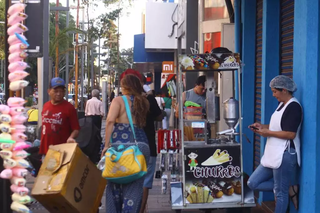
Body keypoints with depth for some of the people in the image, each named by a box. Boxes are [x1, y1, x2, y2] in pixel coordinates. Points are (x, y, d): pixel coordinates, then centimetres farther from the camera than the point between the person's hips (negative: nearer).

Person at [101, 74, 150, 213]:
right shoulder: (144, 102, 14)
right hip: (141, 144, 3)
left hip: (120, 144, -3)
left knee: (116, 184, 10)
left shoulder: (119, 100, 2)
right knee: (135, 185, 6)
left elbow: (110, 121, -12)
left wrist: (106, 145, -11)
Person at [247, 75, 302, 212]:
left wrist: (267, 132, -14)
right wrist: (262, 126, 8)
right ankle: (290, 189, 12)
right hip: (273, 154, 11)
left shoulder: (294, 107, -16)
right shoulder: (282, 105, 14)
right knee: (253, 183, 10)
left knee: (280, 193, 0)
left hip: (285, 155, -11)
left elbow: (290, 134, -24)